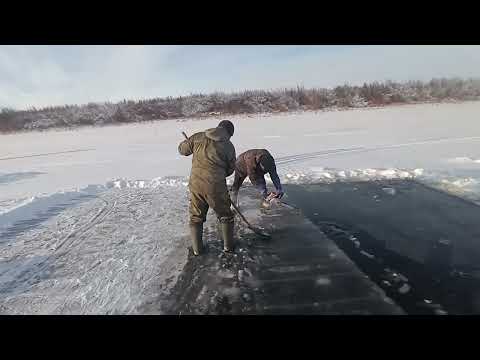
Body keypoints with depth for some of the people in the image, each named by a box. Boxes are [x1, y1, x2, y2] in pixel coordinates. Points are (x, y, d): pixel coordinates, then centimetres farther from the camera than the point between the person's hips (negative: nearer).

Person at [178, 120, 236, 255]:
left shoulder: (198, 137, 3)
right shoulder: (228, 146, 0)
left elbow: (182, 149, 13)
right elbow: (230, 169, 8)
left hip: (196, 184, 3)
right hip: (216, 185, -2)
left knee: (196, 217, 19)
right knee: (225, 216, 18)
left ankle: (197, 248, 27)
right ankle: (228, 246, 27)